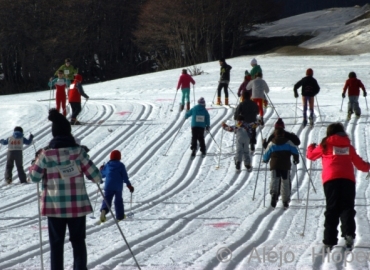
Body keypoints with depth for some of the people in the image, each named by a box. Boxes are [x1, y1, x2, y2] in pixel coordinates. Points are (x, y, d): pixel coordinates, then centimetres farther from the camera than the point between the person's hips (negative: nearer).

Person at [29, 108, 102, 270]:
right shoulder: (78, 151, -9)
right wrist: (98, 178, 15)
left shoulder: (46, 154, -8)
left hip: (55, 206, 0)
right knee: (78, 242, 11)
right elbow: (94, 175, -7)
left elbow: (35, 177, 0)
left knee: (56, 244, 8)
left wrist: (35, 164, 18)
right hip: (78, 205, 0)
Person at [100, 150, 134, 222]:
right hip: (118, 187, -1)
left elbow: (102, 175, 16)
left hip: (108, 186, 1)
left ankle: (104, 210, -35)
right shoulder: (121, 165, -2)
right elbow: (125, 177, -5)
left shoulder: (107, 165, 5)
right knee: (118, 200, 16)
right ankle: (120, 215, 24)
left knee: (107, 200, -5)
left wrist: (101, 170, 37)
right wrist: (129, 185, 3)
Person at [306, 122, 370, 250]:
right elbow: (359, 163, 25)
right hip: (348, 179, 1)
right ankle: (349, 233, -21)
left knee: (332, 210, 1)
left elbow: (311, 155, 25)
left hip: (331, 179, -1)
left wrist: (311, 147, 48)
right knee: (347, 207, 2)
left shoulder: (325, 145, 12)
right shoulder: (348, 146, 18)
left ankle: (329, 241, -5)